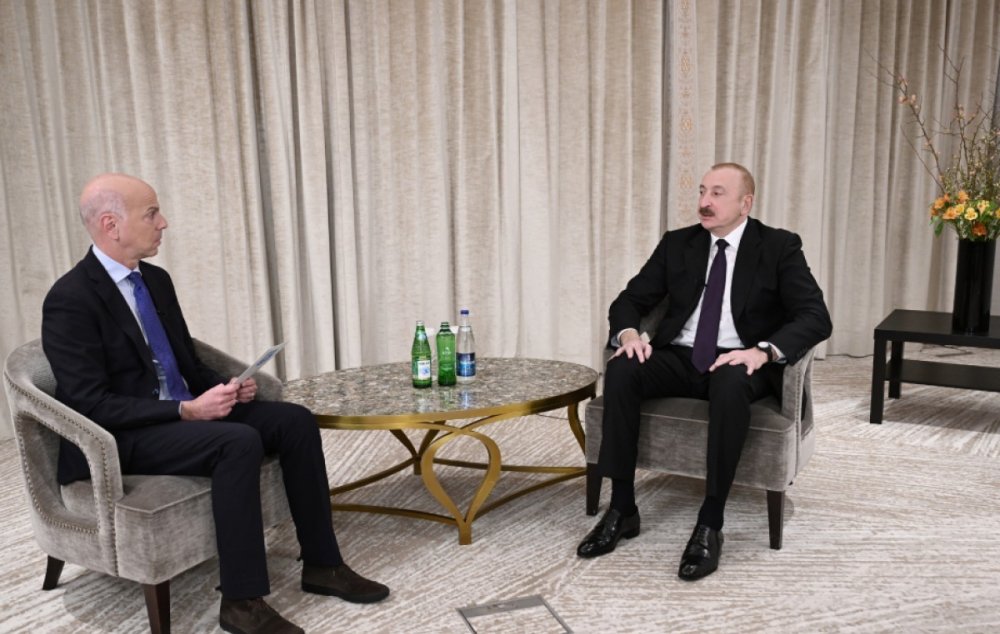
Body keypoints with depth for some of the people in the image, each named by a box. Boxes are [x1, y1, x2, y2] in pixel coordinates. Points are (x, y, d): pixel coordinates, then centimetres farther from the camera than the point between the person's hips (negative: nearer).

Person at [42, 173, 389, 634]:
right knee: (239, 442, -33)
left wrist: (224, 388, -4)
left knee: (295, 420, -11)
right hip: (122, 438, -8)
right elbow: (90, 405, -20)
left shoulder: (156, 280, 10)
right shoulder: (70, 299, -16)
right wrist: (187, 410, -26)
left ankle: (321, 564, -3)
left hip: (183, 413, 8)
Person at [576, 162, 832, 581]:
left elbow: (816, 318, -11)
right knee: (620, 371, -27)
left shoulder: (779, 247, -1)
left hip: (738, 363, -3)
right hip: (680, 358, 4)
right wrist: (629, 333, -15)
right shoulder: (678, 244, 10)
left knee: (730, 385, -39)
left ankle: (710, 525, -29)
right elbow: (630, 300, 10)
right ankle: (622, 509, -19)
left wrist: (764, 351, -29)